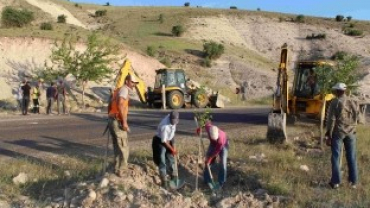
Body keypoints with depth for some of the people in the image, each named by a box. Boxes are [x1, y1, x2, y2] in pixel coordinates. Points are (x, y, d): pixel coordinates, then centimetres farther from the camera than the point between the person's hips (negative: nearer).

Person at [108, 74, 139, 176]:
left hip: (112, 120, 10)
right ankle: (121, 170, -1)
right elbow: (120, 105, -24)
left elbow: (110, 105, 23)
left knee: (117, 146, 17)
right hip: (118, 121, -10)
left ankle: (117, 168, 25)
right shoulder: (124, 89, -9)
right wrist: (124, 122, -24)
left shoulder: (118, 90, 21)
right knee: (123, 147, -4)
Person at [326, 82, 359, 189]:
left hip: (338, 132, -4)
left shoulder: (335, 102, -10)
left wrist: (328, 133, -6)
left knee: (336, 157, 2)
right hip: (351, 133, 5)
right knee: (352, 157, 11)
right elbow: (356, 118, 14)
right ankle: (353, 181, 15)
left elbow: (331, 119, -12)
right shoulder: (354, 102, 7)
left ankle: (335, 181, 3)